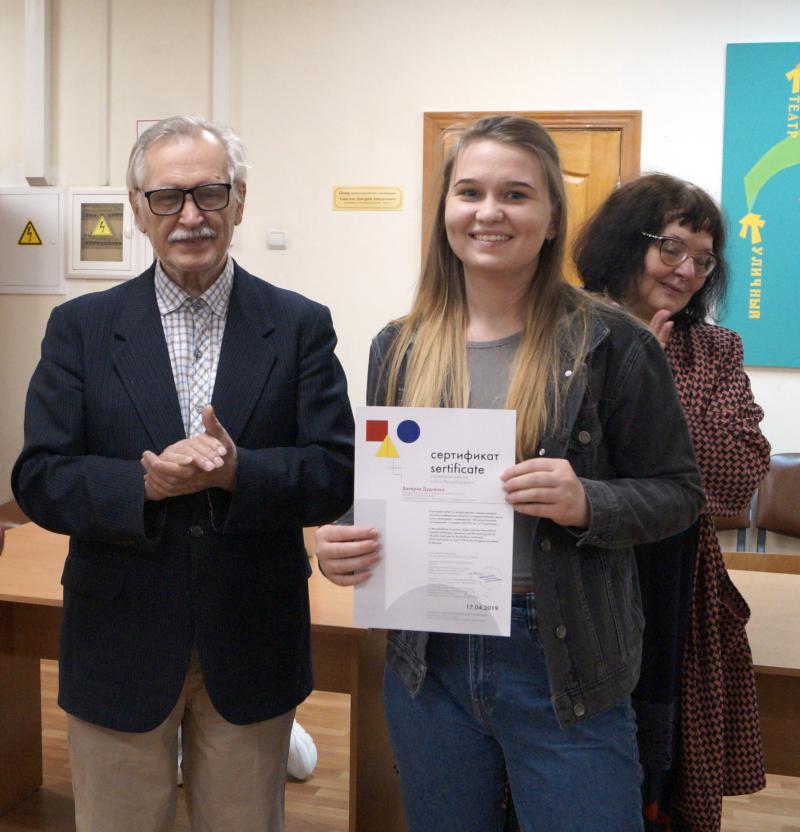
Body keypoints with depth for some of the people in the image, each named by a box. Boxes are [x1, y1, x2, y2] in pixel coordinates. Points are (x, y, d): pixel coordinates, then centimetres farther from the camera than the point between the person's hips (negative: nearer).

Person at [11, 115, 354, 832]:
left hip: (252, 656, 0)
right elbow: (38, 479, -6)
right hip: (119, 653, 0)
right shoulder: (80, 328, 0)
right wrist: (145, 484, -24)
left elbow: (336, 472, -7)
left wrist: (236, 472, -25)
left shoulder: (300, 326, -2)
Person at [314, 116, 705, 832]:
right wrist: (342, 542, -10)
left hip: (563, 663, -3)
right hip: (427, 658, 4)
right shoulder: (400, 349, 3)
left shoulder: (609, 344, -8)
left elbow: (677, 491, -3)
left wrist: (587, 503, -22)